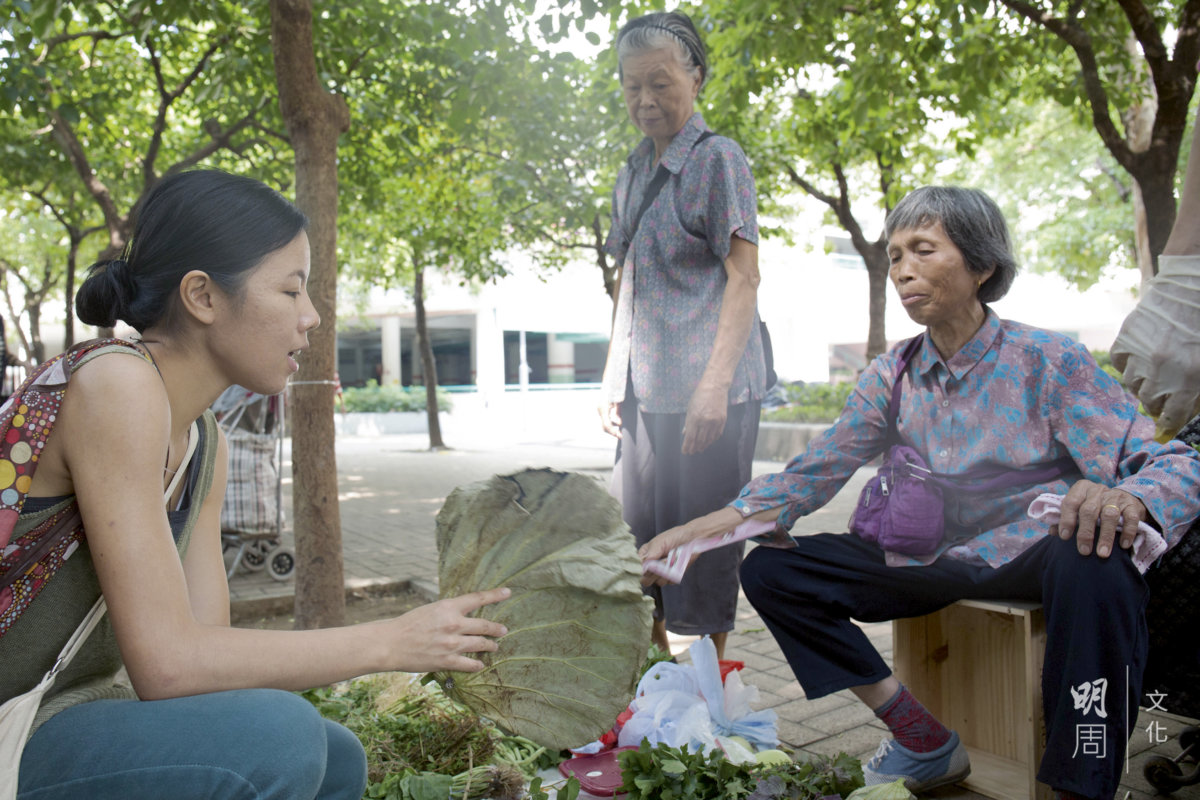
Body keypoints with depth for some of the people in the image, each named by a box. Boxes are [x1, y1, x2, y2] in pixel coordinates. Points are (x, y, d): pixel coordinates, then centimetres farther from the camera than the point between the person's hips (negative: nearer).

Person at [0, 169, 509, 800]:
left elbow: (208, 651, 0)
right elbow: (166, 663, -27)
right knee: (277, 737, -29)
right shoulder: (114, 386, -23)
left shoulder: (204, 446, 3)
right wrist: (392, 642, -19)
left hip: (66, 719, 9)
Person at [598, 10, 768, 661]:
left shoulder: (717, 159, -5)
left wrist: (715, 385, -20)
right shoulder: (633, 172, 16)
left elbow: (743, 276, -12)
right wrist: (612, 375, 14)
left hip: (706, 389, -7)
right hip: (645, 389, 8)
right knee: (638, 532, 11)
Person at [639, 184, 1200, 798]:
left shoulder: (1049, 361, -10)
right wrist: (698, 531, -13)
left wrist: (1124, 500, -41)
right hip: (936, 563, 4)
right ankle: (925, 740, -3)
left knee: (1095, 559, -38)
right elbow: (810, 475, -1)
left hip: (1031, 558, -4)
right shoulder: (893, 375, 1)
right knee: (769, 569, -10)